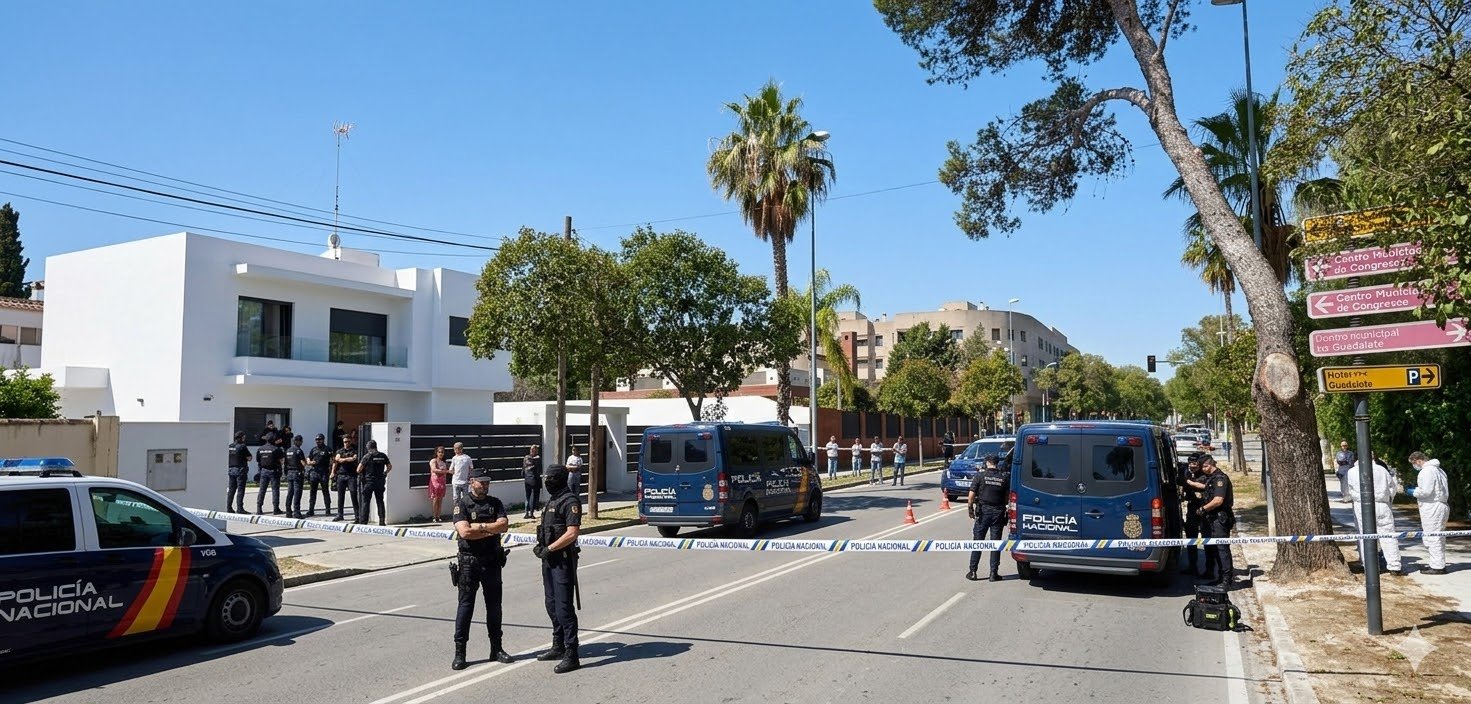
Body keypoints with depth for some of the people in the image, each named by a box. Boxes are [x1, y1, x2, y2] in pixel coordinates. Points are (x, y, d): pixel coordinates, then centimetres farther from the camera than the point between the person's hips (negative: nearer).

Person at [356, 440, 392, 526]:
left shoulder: (367, 456, -9)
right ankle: (382, 521, 10)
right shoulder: (383, 456, 3)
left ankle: (363, 521, 0)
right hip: (380, 482, 4)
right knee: (380, 501, 10)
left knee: (365, 502, 2)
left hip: (368, 481, -4)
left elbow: (358, 470, -9)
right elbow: (390, 467, 13)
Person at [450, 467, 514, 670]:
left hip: (492, 561, 4)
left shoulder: (495, 503, 7)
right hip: (469, 562, -4)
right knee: (465, 605, -1)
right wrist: (492, 529, -11)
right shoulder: (462, 504, -5)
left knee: (494, 605, 10)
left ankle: (496, 648, 20)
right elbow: (464, 532, -18)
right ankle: (459, 652, 7)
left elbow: (504, 525, -8)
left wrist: (480, 526, -14)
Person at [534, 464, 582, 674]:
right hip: (549, 560, 10)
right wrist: (540, 546, 6)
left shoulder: (570, 501, -15)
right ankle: (558, 647, 31)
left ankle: (571, 656, -6)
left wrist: (549, 548, -19)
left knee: (564, 607, -9)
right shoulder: (552, 500, 15)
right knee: (552, 605, 17)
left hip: (563, 560, -10)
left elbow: (572, 533, -22)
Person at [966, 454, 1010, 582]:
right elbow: (1009, 495, -2)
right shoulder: (1005, 476, 0)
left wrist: (970, 507, 1)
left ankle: (973, 572, 8)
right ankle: (994, 573, 7)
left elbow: (972, 494, -8)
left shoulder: (980, 474, -5)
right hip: (998, 512, 1)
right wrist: (1006, 508, 10)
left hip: (983, 510, -1)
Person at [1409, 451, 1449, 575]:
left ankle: (1437, 566, -3)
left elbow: (1426, 491, -22)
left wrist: (1414, 492, -3)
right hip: (1442, 505, 10)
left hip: (1432, 508, -10)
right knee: (1439, 537, 15)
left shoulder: (1427, 471, -15)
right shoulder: (1438, 470, 18)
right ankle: (1439, 565, 21)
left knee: (1432, 538, -6)